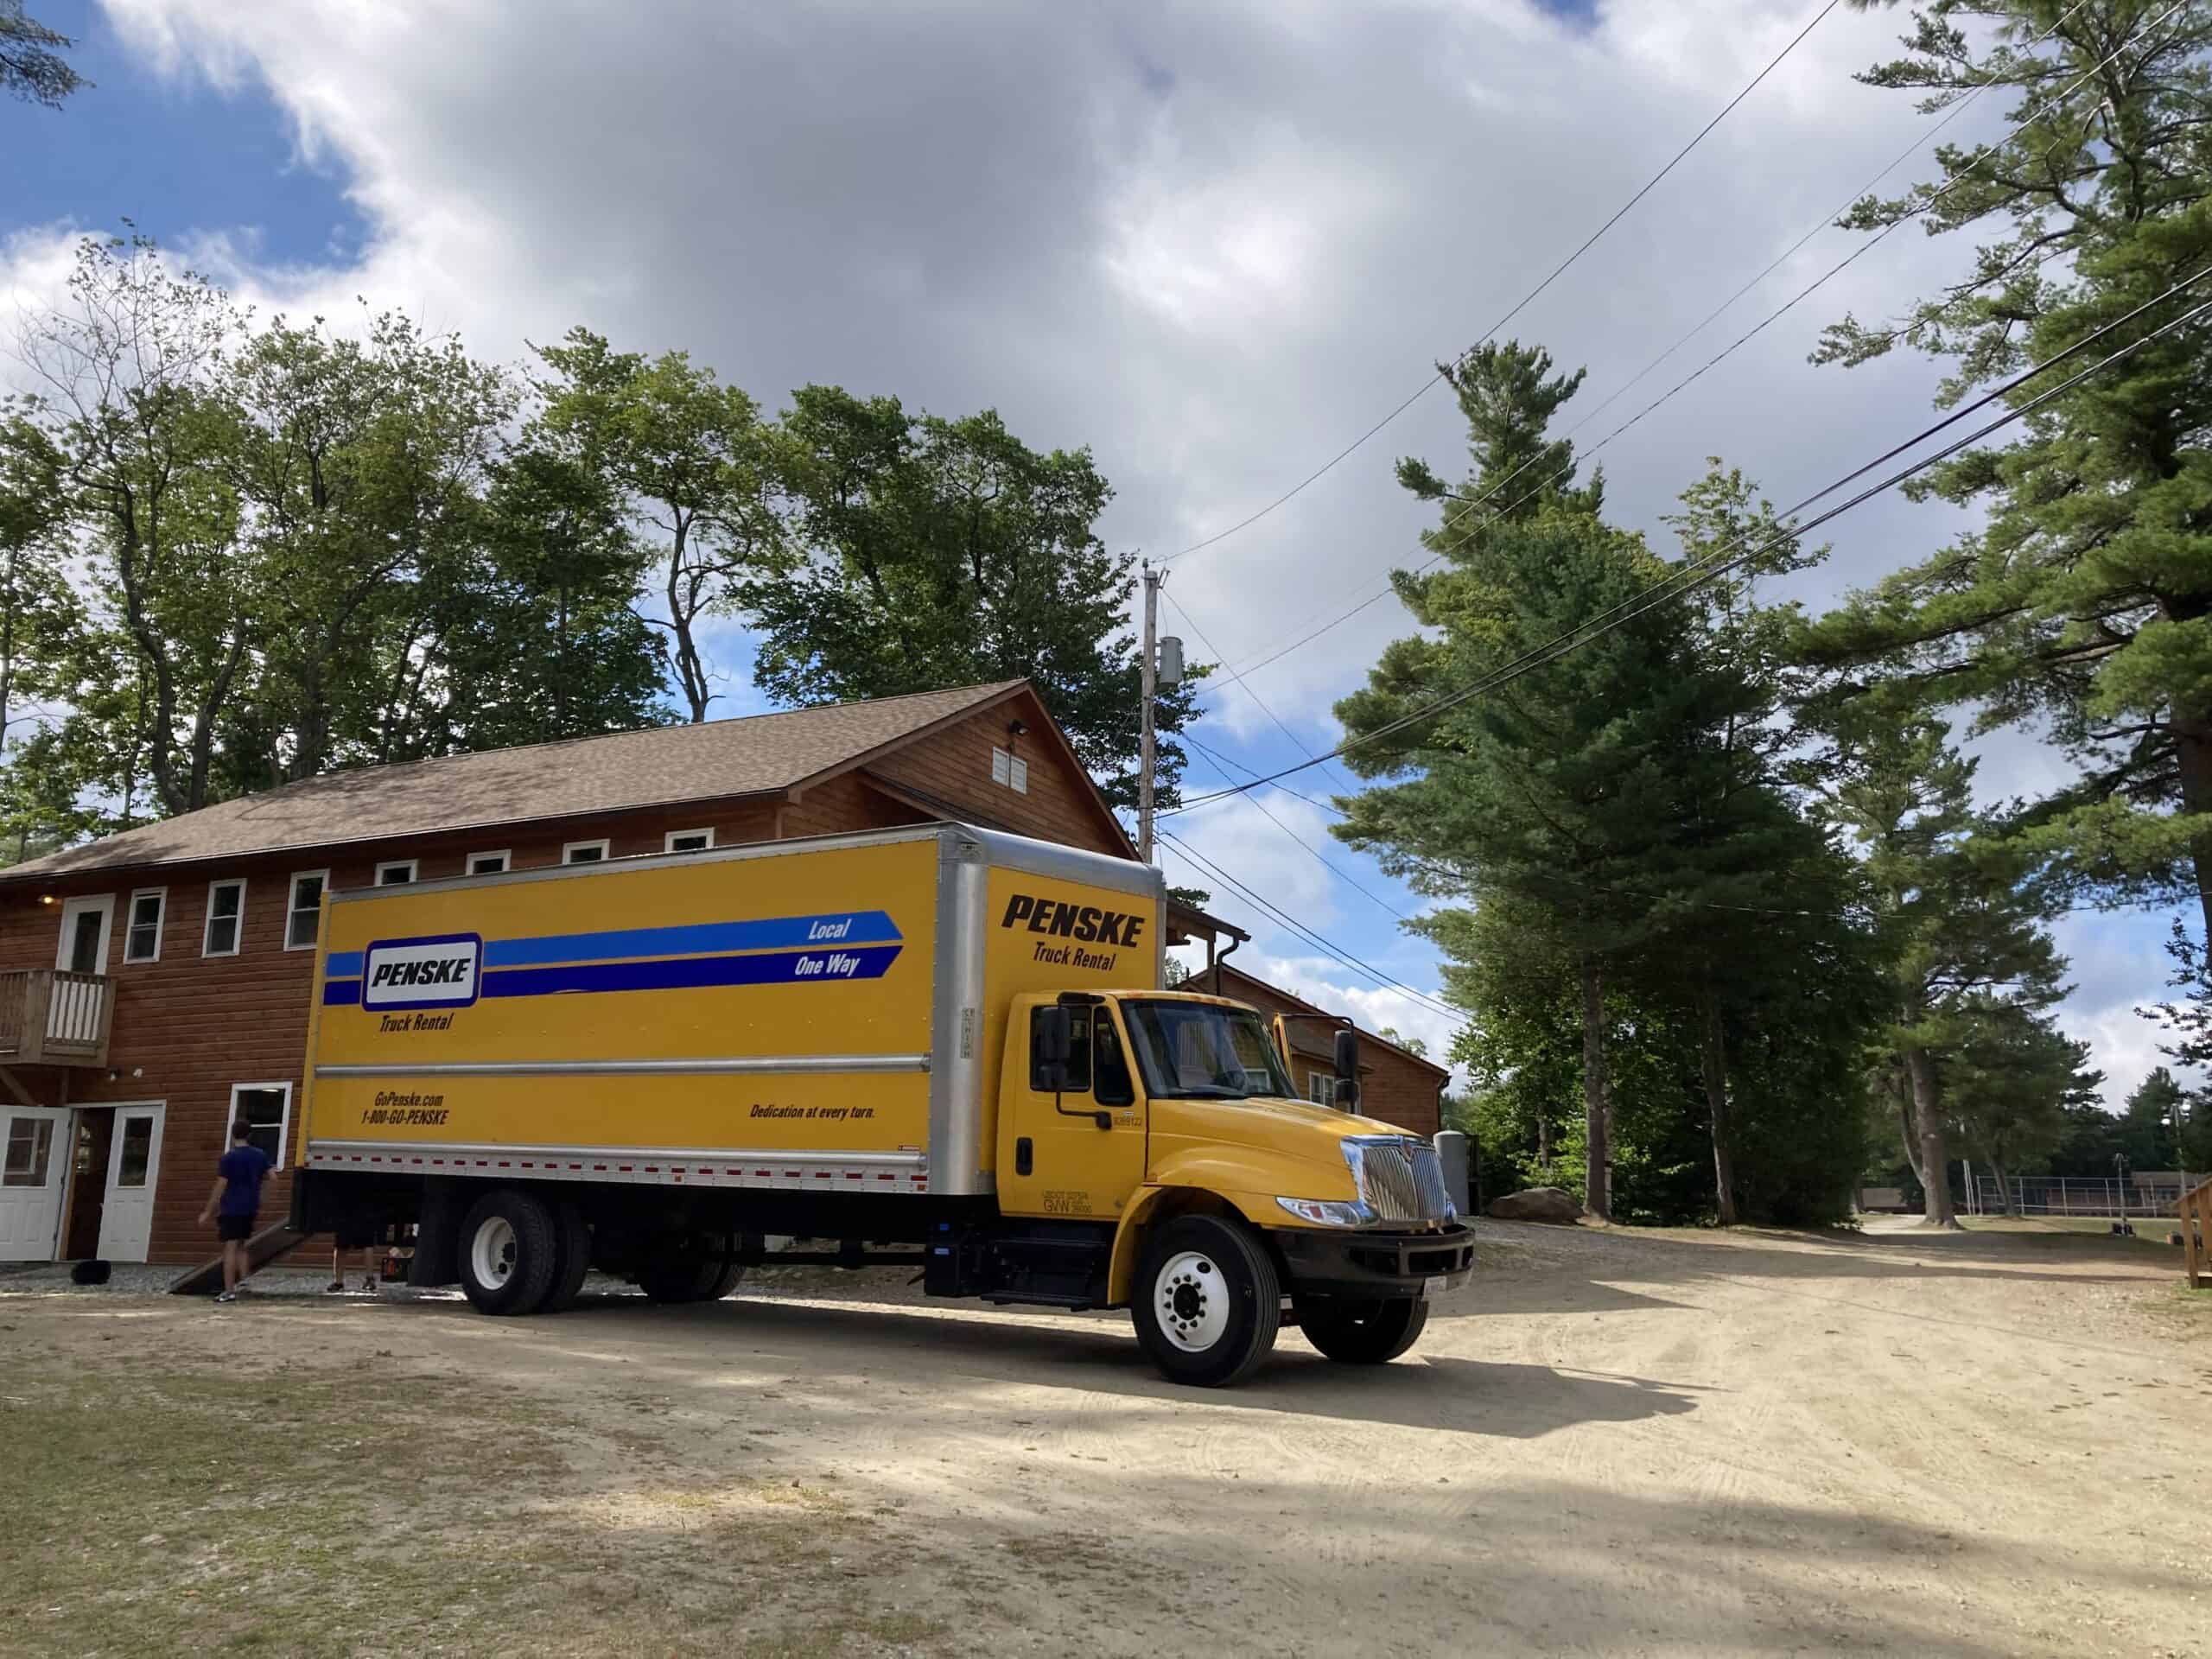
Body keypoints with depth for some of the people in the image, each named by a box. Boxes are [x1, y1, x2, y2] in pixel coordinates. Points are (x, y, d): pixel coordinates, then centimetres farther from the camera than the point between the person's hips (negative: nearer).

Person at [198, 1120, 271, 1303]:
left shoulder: (229, 1158, -10)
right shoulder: (260, 1155, 5)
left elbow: (220, 1187, -11)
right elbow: (268, 1177, 10)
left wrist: (208, 1212, -5)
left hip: (231, 1208, -6)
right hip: (251, 1208, 6)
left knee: (230, 1248, -5)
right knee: (240, 1247, 18)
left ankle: (229, 1291, -7)